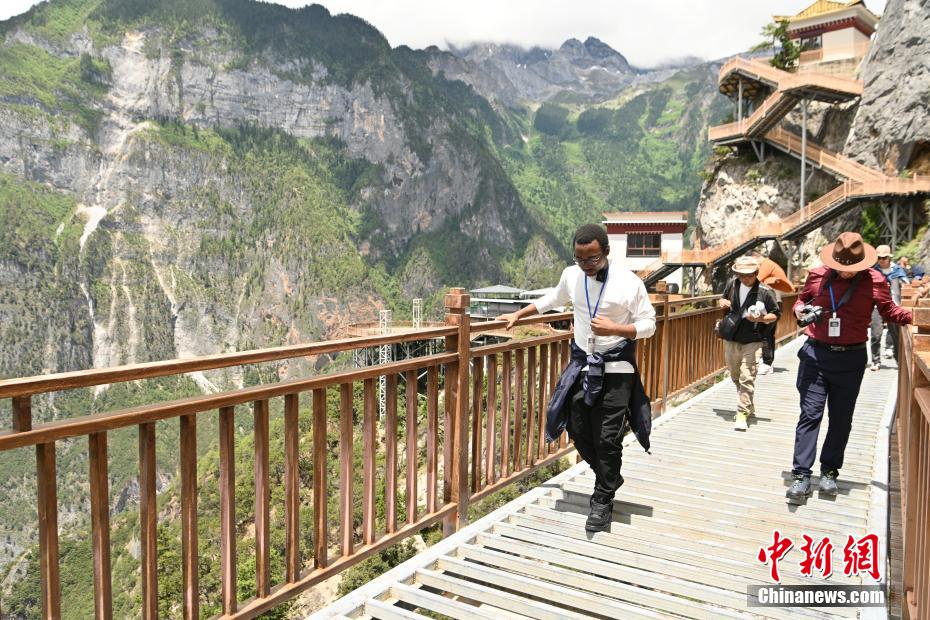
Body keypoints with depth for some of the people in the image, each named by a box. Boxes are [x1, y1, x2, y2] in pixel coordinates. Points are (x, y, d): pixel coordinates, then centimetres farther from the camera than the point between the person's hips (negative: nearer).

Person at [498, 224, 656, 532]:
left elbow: (648, 325, -7)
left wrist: (613, 328, -23)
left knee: (607, 438, -4)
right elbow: (553, 299, 22)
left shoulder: (629, 283, -14)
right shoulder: (571, 275, 1)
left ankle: (602, 501, 16)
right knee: (579, 431, 7)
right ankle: (610, 479, 33)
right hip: (583, 366, 5)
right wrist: (518, 314, 24)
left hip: (616, 370, -5)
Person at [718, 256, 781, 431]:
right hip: (731, 340, 5)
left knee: (747, 378, -13)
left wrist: (761, 318, -18)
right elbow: (723, 299, 23)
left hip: (753, 342, -5)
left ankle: (742, 414, -7)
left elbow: (776, 314, 0)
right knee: (735, 376, 18)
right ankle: (748, 405, 39)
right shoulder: (732, 284, 4)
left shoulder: (765, 291, -8)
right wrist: (722, 302, -1)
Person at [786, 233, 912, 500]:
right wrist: (800, 310, -6)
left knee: (841, 418, 10)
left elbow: (889, 311, 11)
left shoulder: (875, 281, -2)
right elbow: (802, 300, 16)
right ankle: (801, 475, 0)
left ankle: (829, 471, 25)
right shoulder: (817, 276, 0)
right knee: (810, 414, -3)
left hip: (851, 359, 1)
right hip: (816, 354, 0)